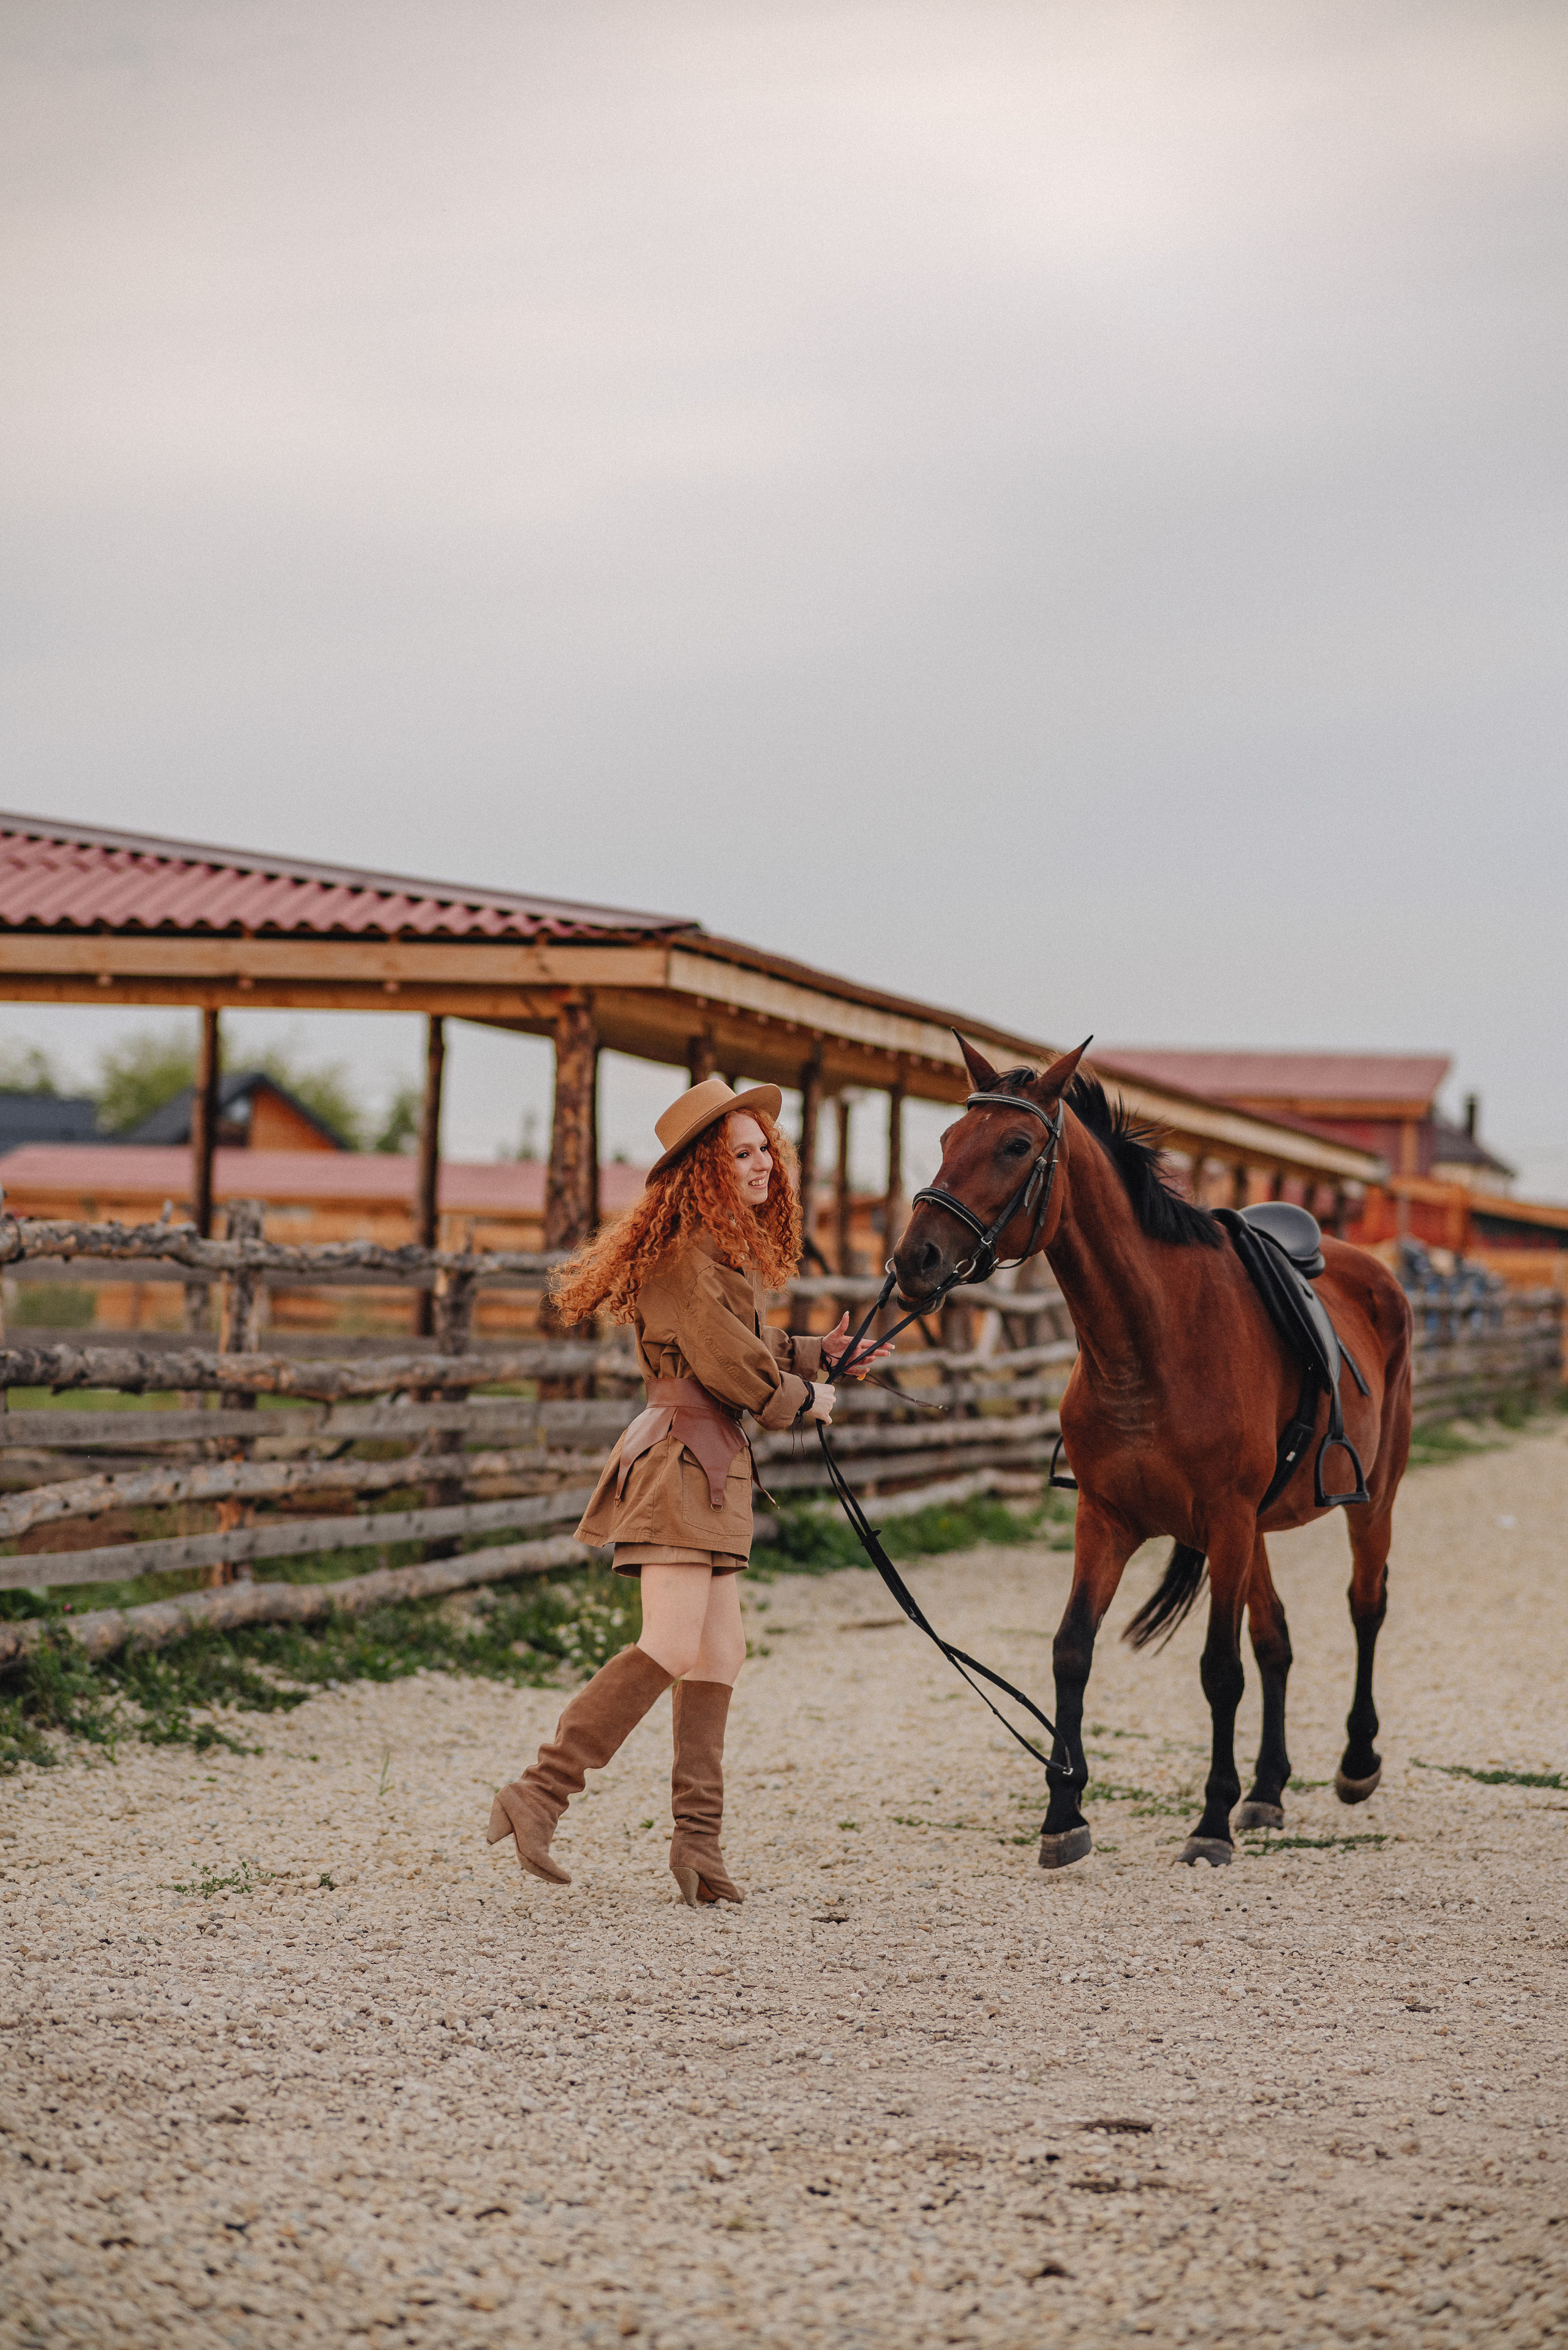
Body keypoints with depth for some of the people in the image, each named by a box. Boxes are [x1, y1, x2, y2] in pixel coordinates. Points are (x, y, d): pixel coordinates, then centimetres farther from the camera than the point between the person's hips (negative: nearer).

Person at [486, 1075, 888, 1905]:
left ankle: (697, 1838, 14)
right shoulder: (686, 1255, -13)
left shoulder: (735, 1251, 19)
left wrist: (821, 1354, 21)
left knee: (720, 1655, 10)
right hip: (683, 1456, -11)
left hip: (715, 1464, 11)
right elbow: (727, 1362, -18)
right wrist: (805, 1400, -3)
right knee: (673, 1646, -20)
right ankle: (538, 1797, -21)